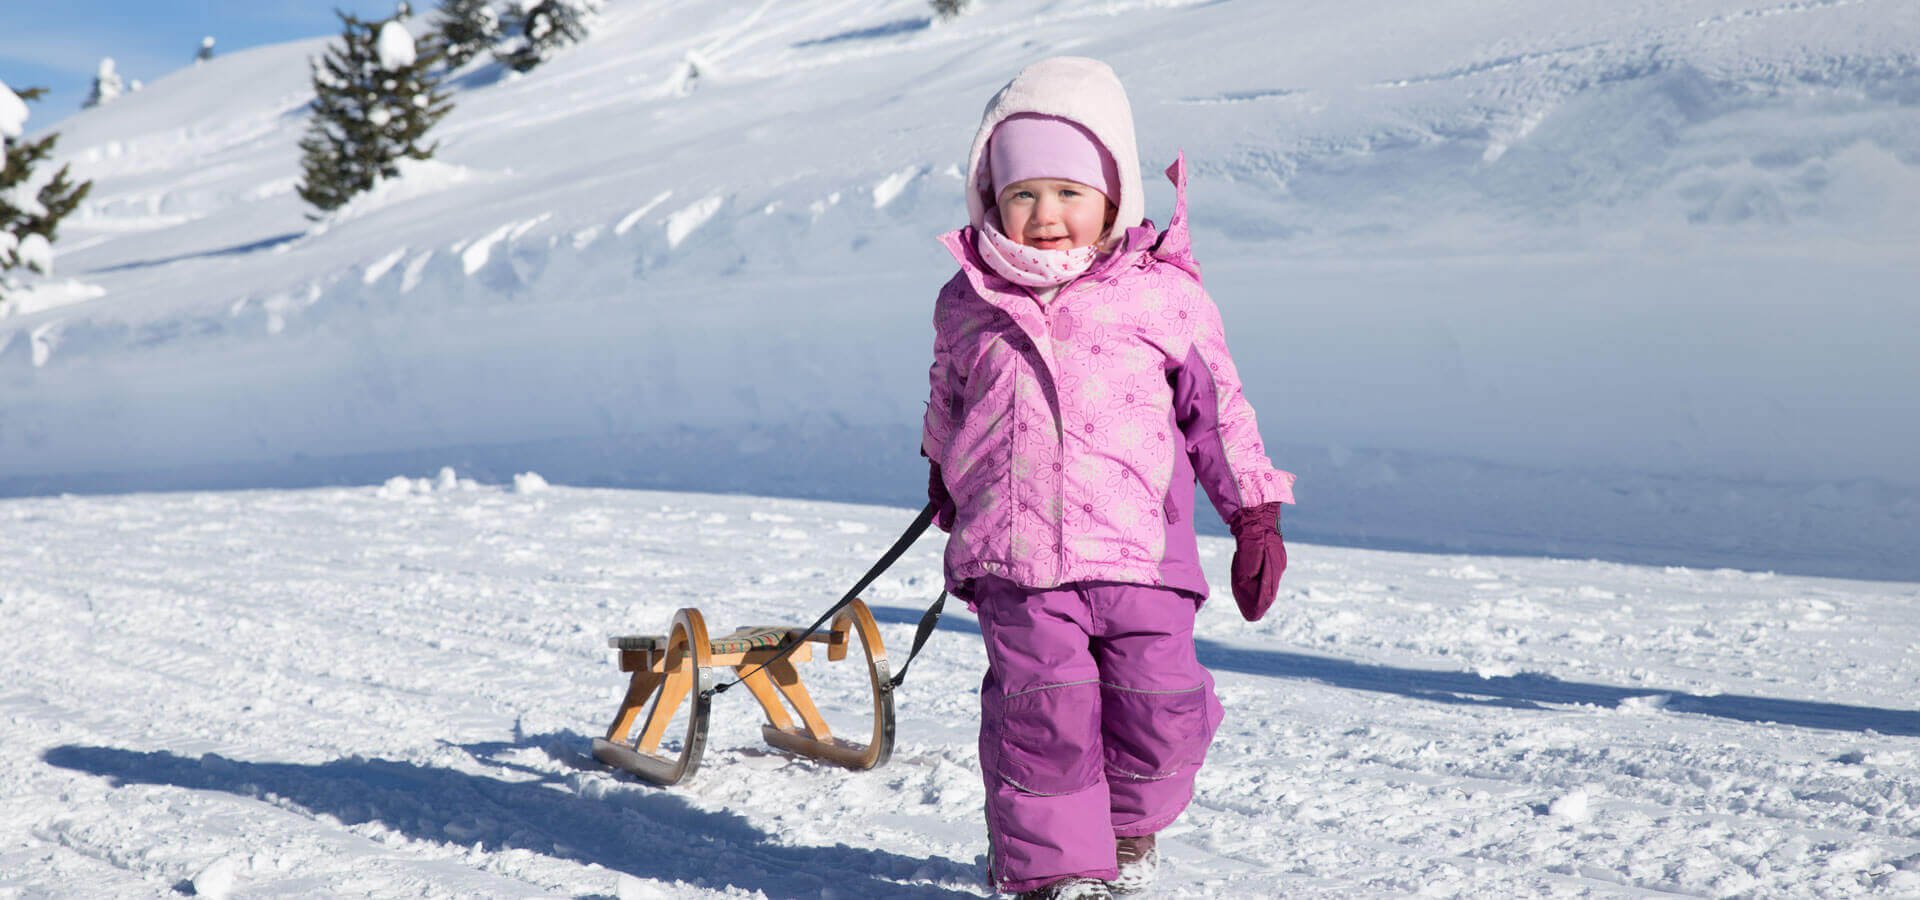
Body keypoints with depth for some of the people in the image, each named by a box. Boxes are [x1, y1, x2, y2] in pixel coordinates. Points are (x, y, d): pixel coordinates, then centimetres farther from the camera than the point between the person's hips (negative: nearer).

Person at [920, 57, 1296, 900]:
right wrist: (942, 477, 37)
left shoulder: (1163, 295, 1)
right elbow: (948, 397, 26)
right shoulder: (969, 302, 6)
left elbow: (1218, 406, 8)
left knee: (1161, 703, -3)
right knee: (1042, 705, -10)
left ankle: (1129, 826, 27)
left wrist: (1255, 515, 8)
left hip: (1139, 549, 0)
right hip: (1014, 554, 0)